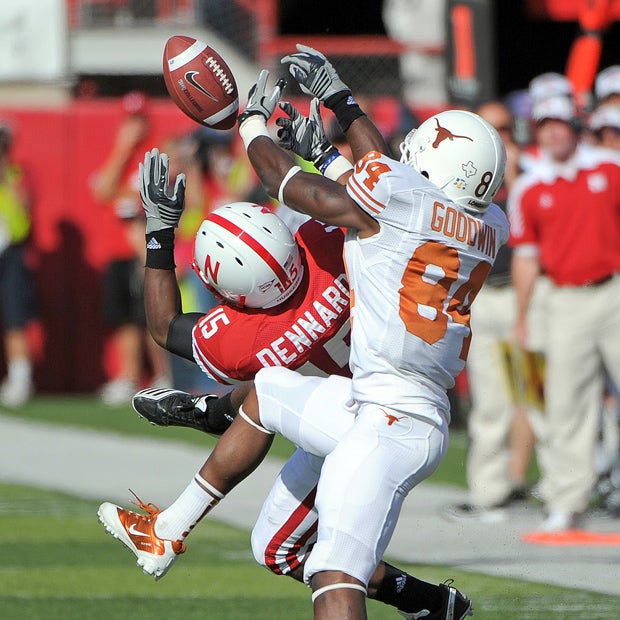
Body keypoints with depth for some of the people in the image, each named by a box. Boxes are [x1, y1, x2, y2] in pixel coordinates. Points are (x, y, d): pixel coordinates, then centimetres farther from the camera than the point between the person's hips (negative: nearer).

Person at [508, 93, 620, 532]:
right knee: (566, 402, -1)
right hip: (566, 302, 1)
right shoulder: (528, 190, 6)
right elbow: (526, 257, 10)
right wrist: (521, 320, 7)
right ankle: (566, 503, 3)